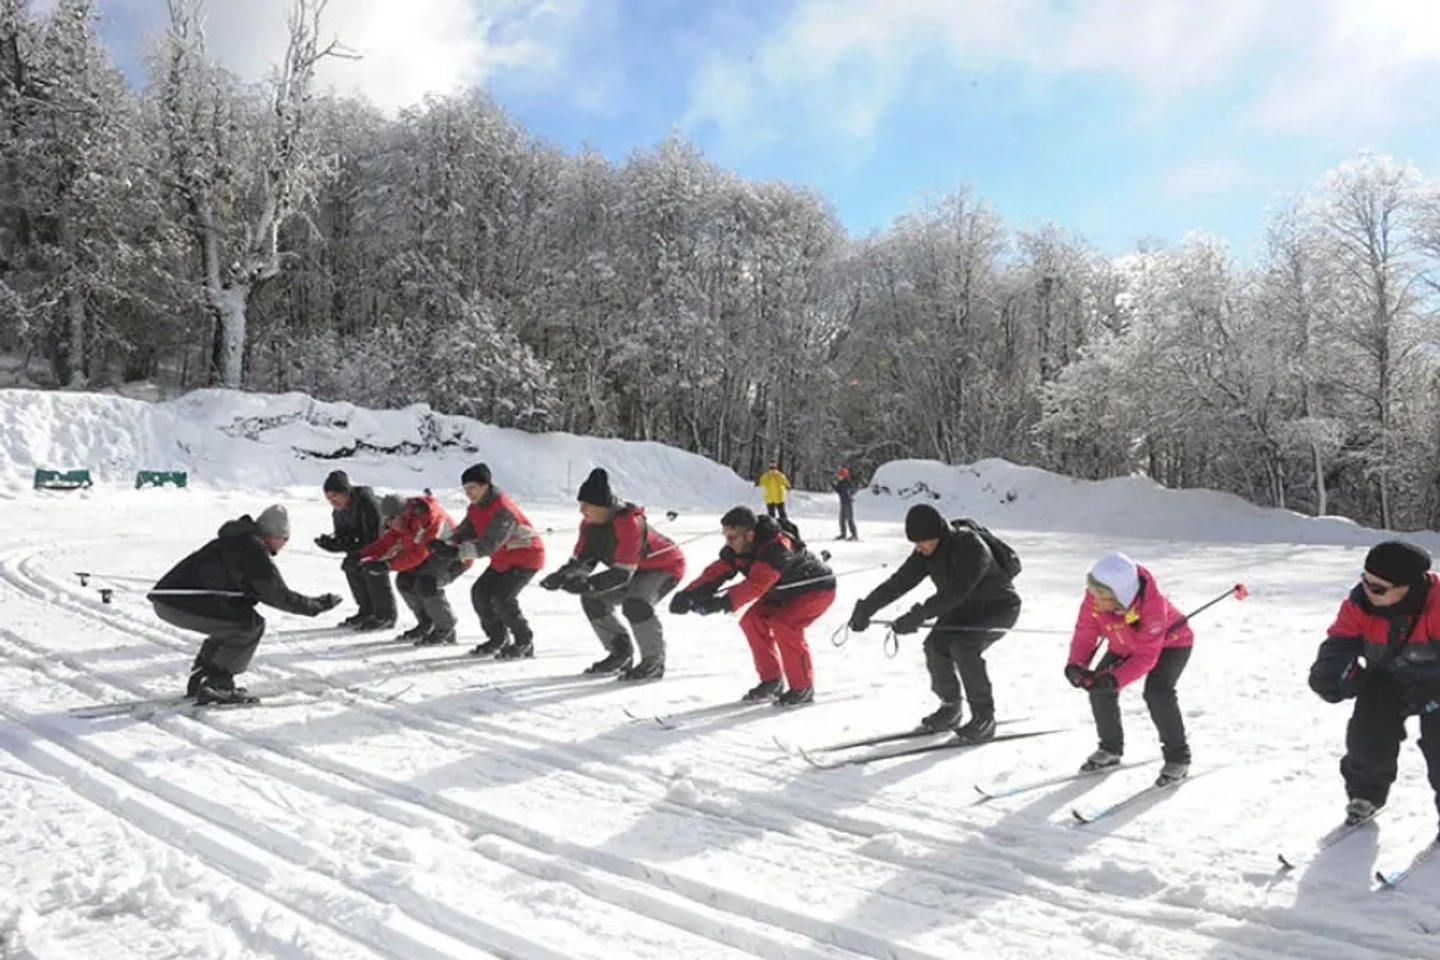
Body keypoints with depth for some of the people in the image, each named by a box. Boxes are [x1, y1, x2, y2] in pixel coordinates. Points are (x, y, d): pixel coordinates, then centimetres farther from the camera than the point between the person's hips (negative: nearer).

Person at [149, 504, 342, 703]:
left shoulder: (238, 540, 19)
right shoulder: (253, 550, -11)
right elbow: (279, 596, -10)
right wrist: (317, 606, -1)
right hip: (182, 604, -10)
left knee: (231, 622, 24)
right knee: (251, 625, -9)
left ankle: (200, 680, 25)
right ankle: (216, 686, -8)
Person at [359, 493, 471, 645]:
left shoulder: (428, 517, -32)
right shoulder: (402, 521, -4)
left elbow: (418, 553, -35)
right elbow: (386, 542, -2)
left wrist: (386, 565, -38)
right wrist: (361, 555, -17)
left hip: (458, 555, -9)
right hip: (434, 554, 9)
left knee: (425, 583, -26)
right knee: (405, 580, -1)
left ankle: (446, 630, -6)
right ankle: (426, 624, 17)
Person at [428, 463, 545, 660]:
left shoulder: (503, 509, -30)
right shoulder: (476, 508, 0)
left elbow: (489, 544, -38)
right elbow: (465, 531, -6)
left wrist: (458, 552, -47)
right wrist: (448, 545, -27)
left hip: (527, 556, -9)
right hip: (503, 558, 9)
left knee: (502, 598, -20)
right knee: (480, 593, 2)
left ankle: (525, 643, -1)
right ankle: (498, 639, 18)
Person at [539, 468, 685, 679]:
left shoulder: (629, 523, -35)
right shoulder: (590, 523, -10)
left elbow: (623, 573, -35)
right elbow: (582, 559, -5)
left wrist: (588, 584, -44)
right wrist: (561, 575, -25)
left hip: (666, 566, -9)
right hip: (636, 570, 9)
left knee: (636, 604, -32)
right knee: (593, 600, 0)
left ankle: (654, 662, -12)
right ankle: (621, 654, 14)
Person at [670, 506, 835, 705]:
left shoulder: (777, 548, -39)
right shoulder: (736, 549, -14)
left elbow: (756, 584, -48)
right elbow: (717, 572, -17)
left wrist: (724, 602, -58)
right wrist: (690, 593, -33)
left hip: (817, 589, -8)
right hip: (785, 591, 8)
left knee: (783, 624, -27)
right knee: (751, 621, -6)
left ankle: (803, 688, -12)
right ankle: (771, 681, 7)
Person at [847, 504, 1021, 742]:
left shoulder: (972, 548, -33)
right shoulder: (927, 552, -11)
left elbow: (955, 592, -41)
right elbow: (900, 582, -12)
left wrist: (918, 615, -46)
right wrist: (866, 607, -19)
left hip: (999, 607, -7)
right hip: (965, 607, 7)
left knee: (964, 648, -27)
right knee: (935, 646, -11)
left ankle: (984, 718, -12)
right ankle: (950, 708, 9)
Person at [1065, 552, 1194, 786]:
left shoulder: (1152, 604, -41)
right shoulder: (1094, 597, -28)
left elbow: (1146, 656, -37)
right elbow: (1085, 633, -19)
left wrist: (1115, 679, -48)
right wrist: (1076, 664, -37)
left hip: (1170, 643, -5)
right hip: (1125, 646, 5)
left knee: (1157, 692, -26)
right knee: (1098, 688, -7)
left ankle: (1178, 757, -5)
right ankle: (1111, 749, 16)